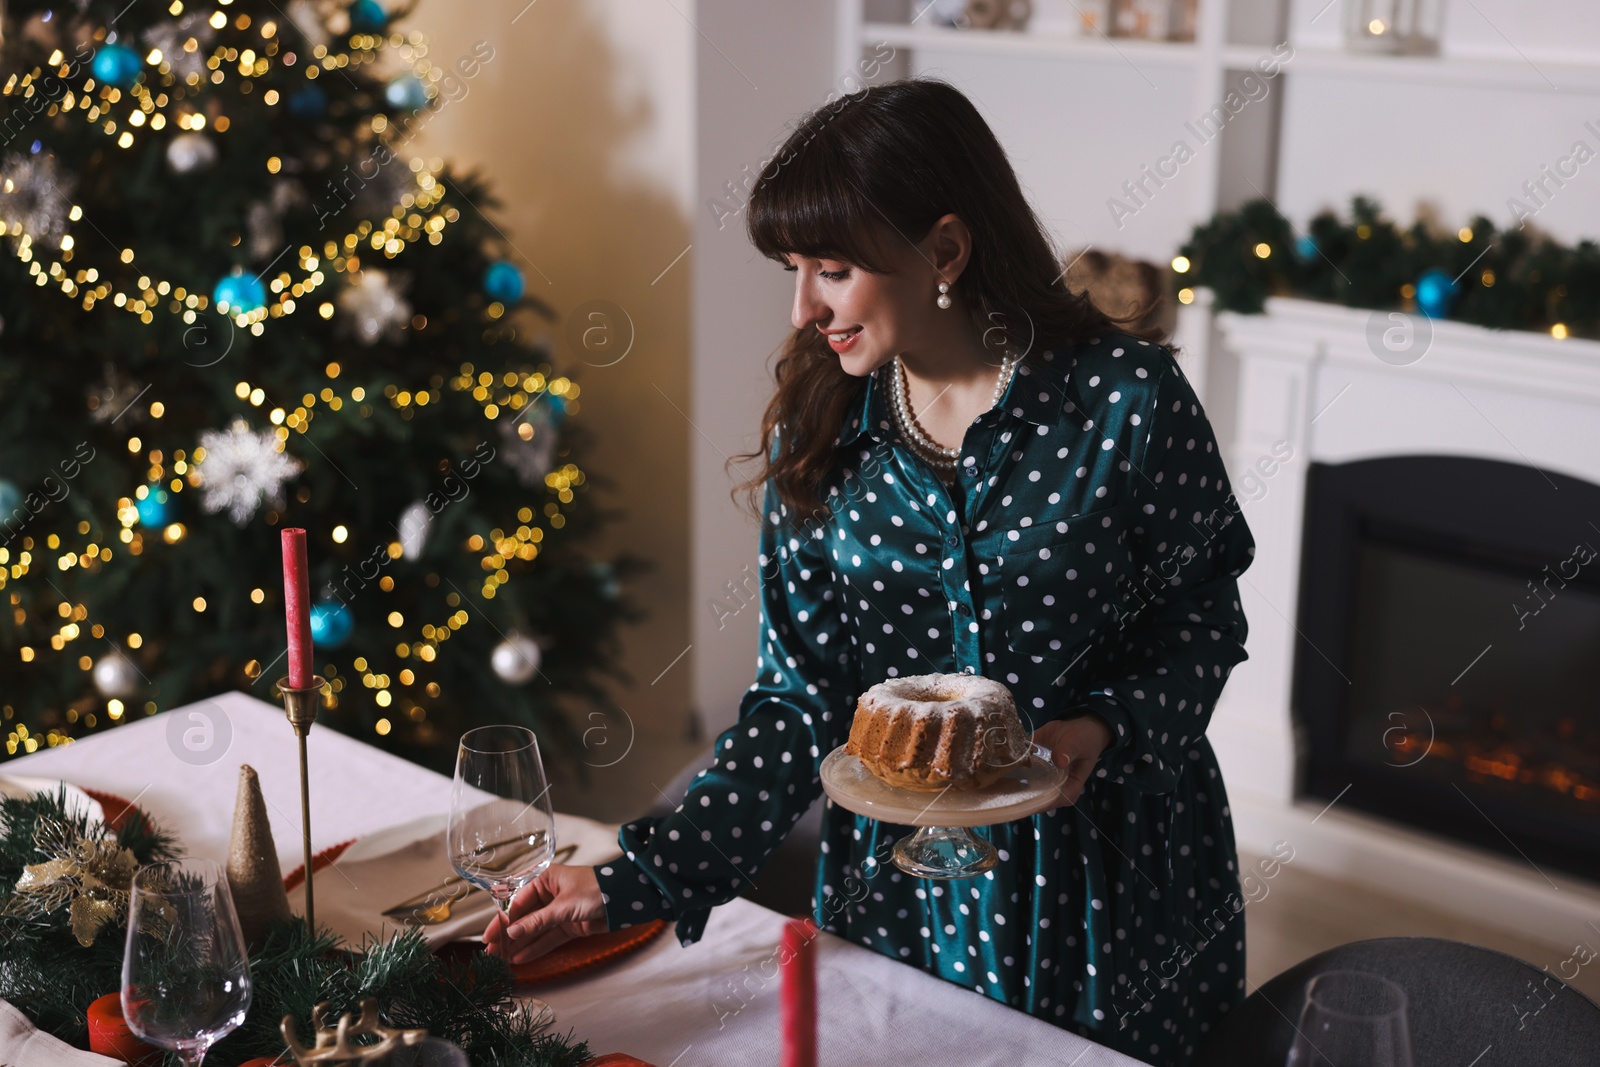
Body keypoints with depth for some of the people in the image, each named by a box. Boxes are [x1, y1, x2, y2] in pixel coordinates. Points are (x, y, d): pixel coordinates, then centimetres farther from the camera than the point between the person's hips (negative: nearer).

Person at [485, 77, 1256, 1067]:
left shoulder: (1127, 399, -16)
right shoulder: (817, 430, -6)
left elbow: (1202, 617, -3)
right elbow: (800, 703, -7)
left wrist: (1106, 728, -22)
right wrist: (641, 878, -16)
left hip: (1114, 881, -2)